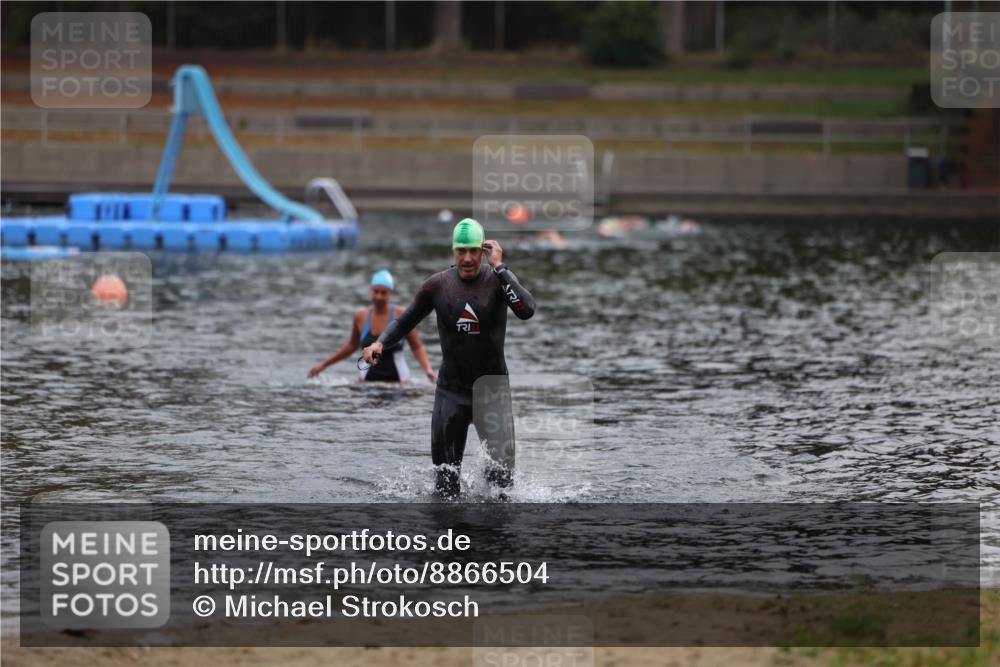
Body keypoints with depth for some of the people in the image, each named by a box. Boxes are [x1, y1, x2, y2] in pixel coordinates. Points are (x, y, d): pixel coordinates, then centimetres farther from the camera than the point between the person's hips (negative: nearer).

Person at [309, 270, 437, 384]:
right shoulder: (361, 316, 5)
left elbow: (417, 347, 1)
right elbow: (352, 345, 21)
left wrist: (428, 369, -16)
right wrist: (324, 364, 23)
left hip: (397, 379, -2)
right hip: (369, 379, 2)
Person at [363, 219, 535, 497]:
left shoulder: (499, 280, -6)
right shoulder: (437, 285, -1)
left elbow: (527, 310, -25)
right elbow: (405, 321, 11)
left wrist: (499, 267, -24)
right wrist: (380, 343, -8)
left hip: (492, 388, -2)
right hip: (451, 389, 2)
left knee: (502, 478, -12)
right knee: (446, 483, 2)